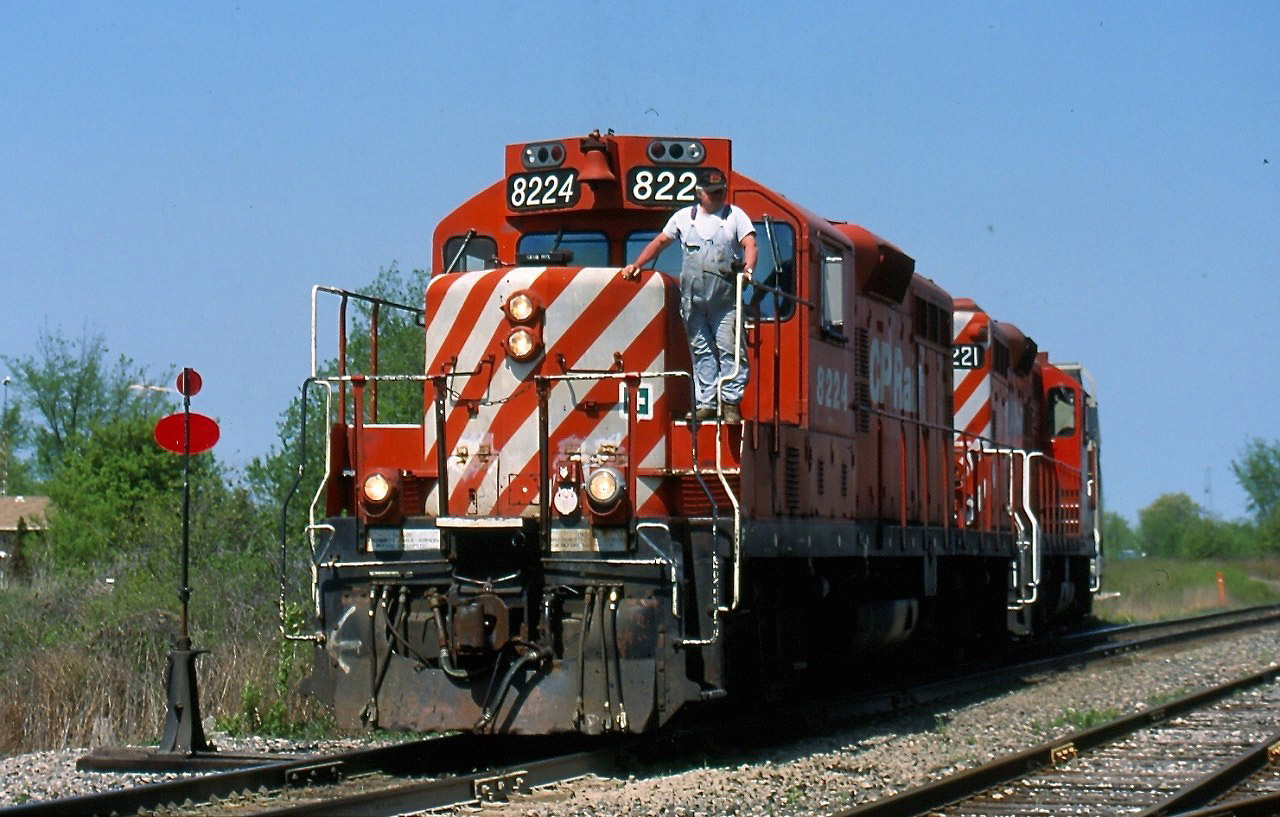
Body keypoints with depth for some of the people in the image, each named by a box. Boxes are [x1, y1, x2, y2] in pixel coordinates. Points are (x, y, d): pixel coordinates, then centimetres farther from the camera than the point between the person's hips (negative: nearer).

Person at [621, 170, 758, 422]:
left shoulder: (735, 216, 9)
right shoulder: (684, 217, 15)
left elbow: (749, 244, -4)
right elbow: (659, 242, 21)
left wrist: (748, 269, -23)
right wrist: (636, 265, 11)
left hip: (725, 300, -3)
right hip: (692, 299, 3)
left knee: (730, 350, -9)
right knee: (701, 352, 4)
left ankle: (731, 403, -7)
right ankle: (705, 403, 6)